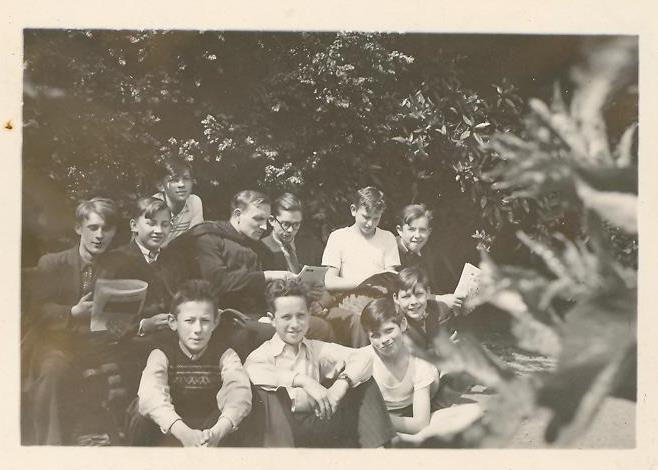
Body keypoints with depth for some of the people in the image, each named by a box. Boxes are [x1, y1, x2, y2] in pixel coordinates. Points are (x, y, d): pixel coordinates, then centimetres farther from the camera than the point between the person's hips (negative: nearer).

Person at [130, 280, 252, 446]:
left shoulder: (224, 355, -4)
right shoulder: (162, 354, -6)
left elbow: (239, 392, -24)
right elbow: (150, 396, -27)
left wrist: (218, 432, -45)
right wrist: (183, 433, -46)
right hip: (170, 432, -1)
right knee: (141, 428, -32)